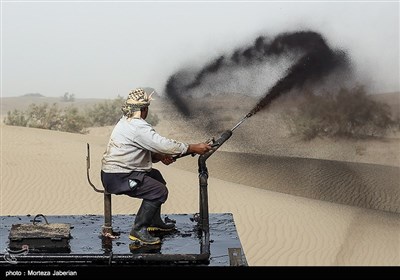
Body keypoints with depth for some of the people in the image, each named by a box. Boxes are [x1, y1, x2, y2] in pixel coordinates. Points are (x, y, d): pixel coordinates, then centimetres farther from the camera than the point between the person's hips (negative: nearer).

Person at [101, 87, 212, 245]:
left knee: (156, 176, 24)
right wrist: (193, 148, -18)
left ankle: (154, 222, 30)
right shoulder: (137, 126, -21)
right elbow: (163, 144, -24)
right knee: (159, 190, -16)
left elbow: (144, 148, 20)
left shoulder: (127, 121, 13)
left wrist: (158, 156, 3)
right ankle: (138, 230, -9)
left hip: (115, 171, 11)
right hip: (117, 177, -11)